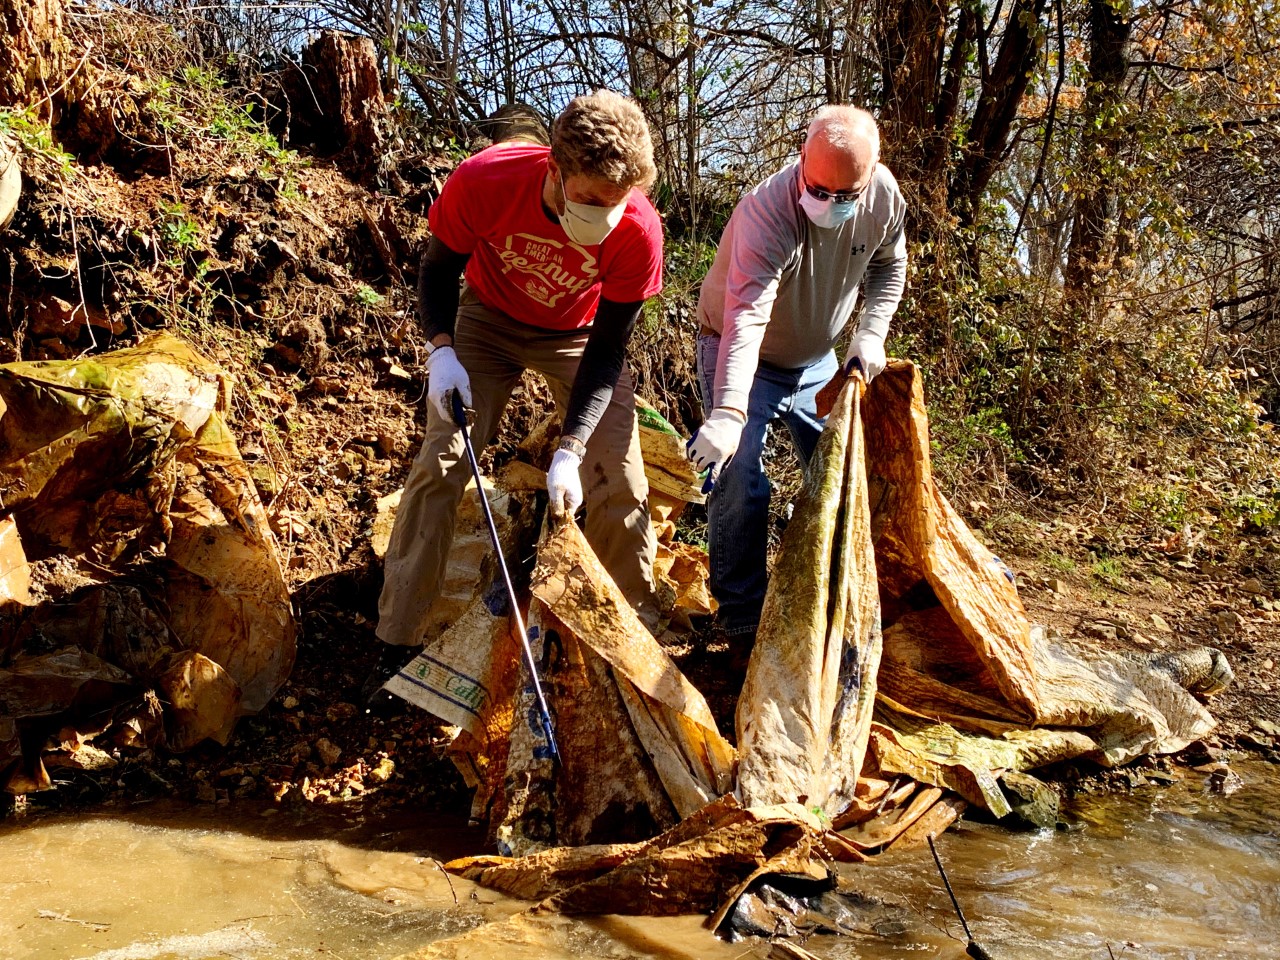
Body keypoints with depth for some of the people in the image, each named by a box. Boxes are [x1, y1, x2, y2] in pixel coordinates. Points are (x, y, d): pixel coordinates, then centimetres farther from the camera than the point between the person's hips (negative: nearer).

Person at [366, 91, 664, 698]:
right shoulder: (483, 182, -34)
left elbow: (608, 349, -23)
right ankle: (396, 642, -1)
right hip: (488, 320, 0)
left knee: (620, 481, -8)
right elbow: (438, 270, -13)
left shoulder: (638, 231, -33)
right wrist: (441, 349, -30)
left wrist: (570, 449, -32)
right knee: (440, 461, -11)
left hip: (579, 335, 0)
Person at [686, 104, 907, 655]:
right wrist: (728, 412, -61)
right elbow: (745, 320, -49)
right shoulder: (768, 212, -37)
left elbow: (888, 267, 4)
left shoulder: (884, 196, -17)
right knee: (739, 480, -17)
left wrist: (871, 333, -12)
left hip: (817, 358, 6)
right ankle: (742, 621, -4)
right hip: (741, 356, -6)